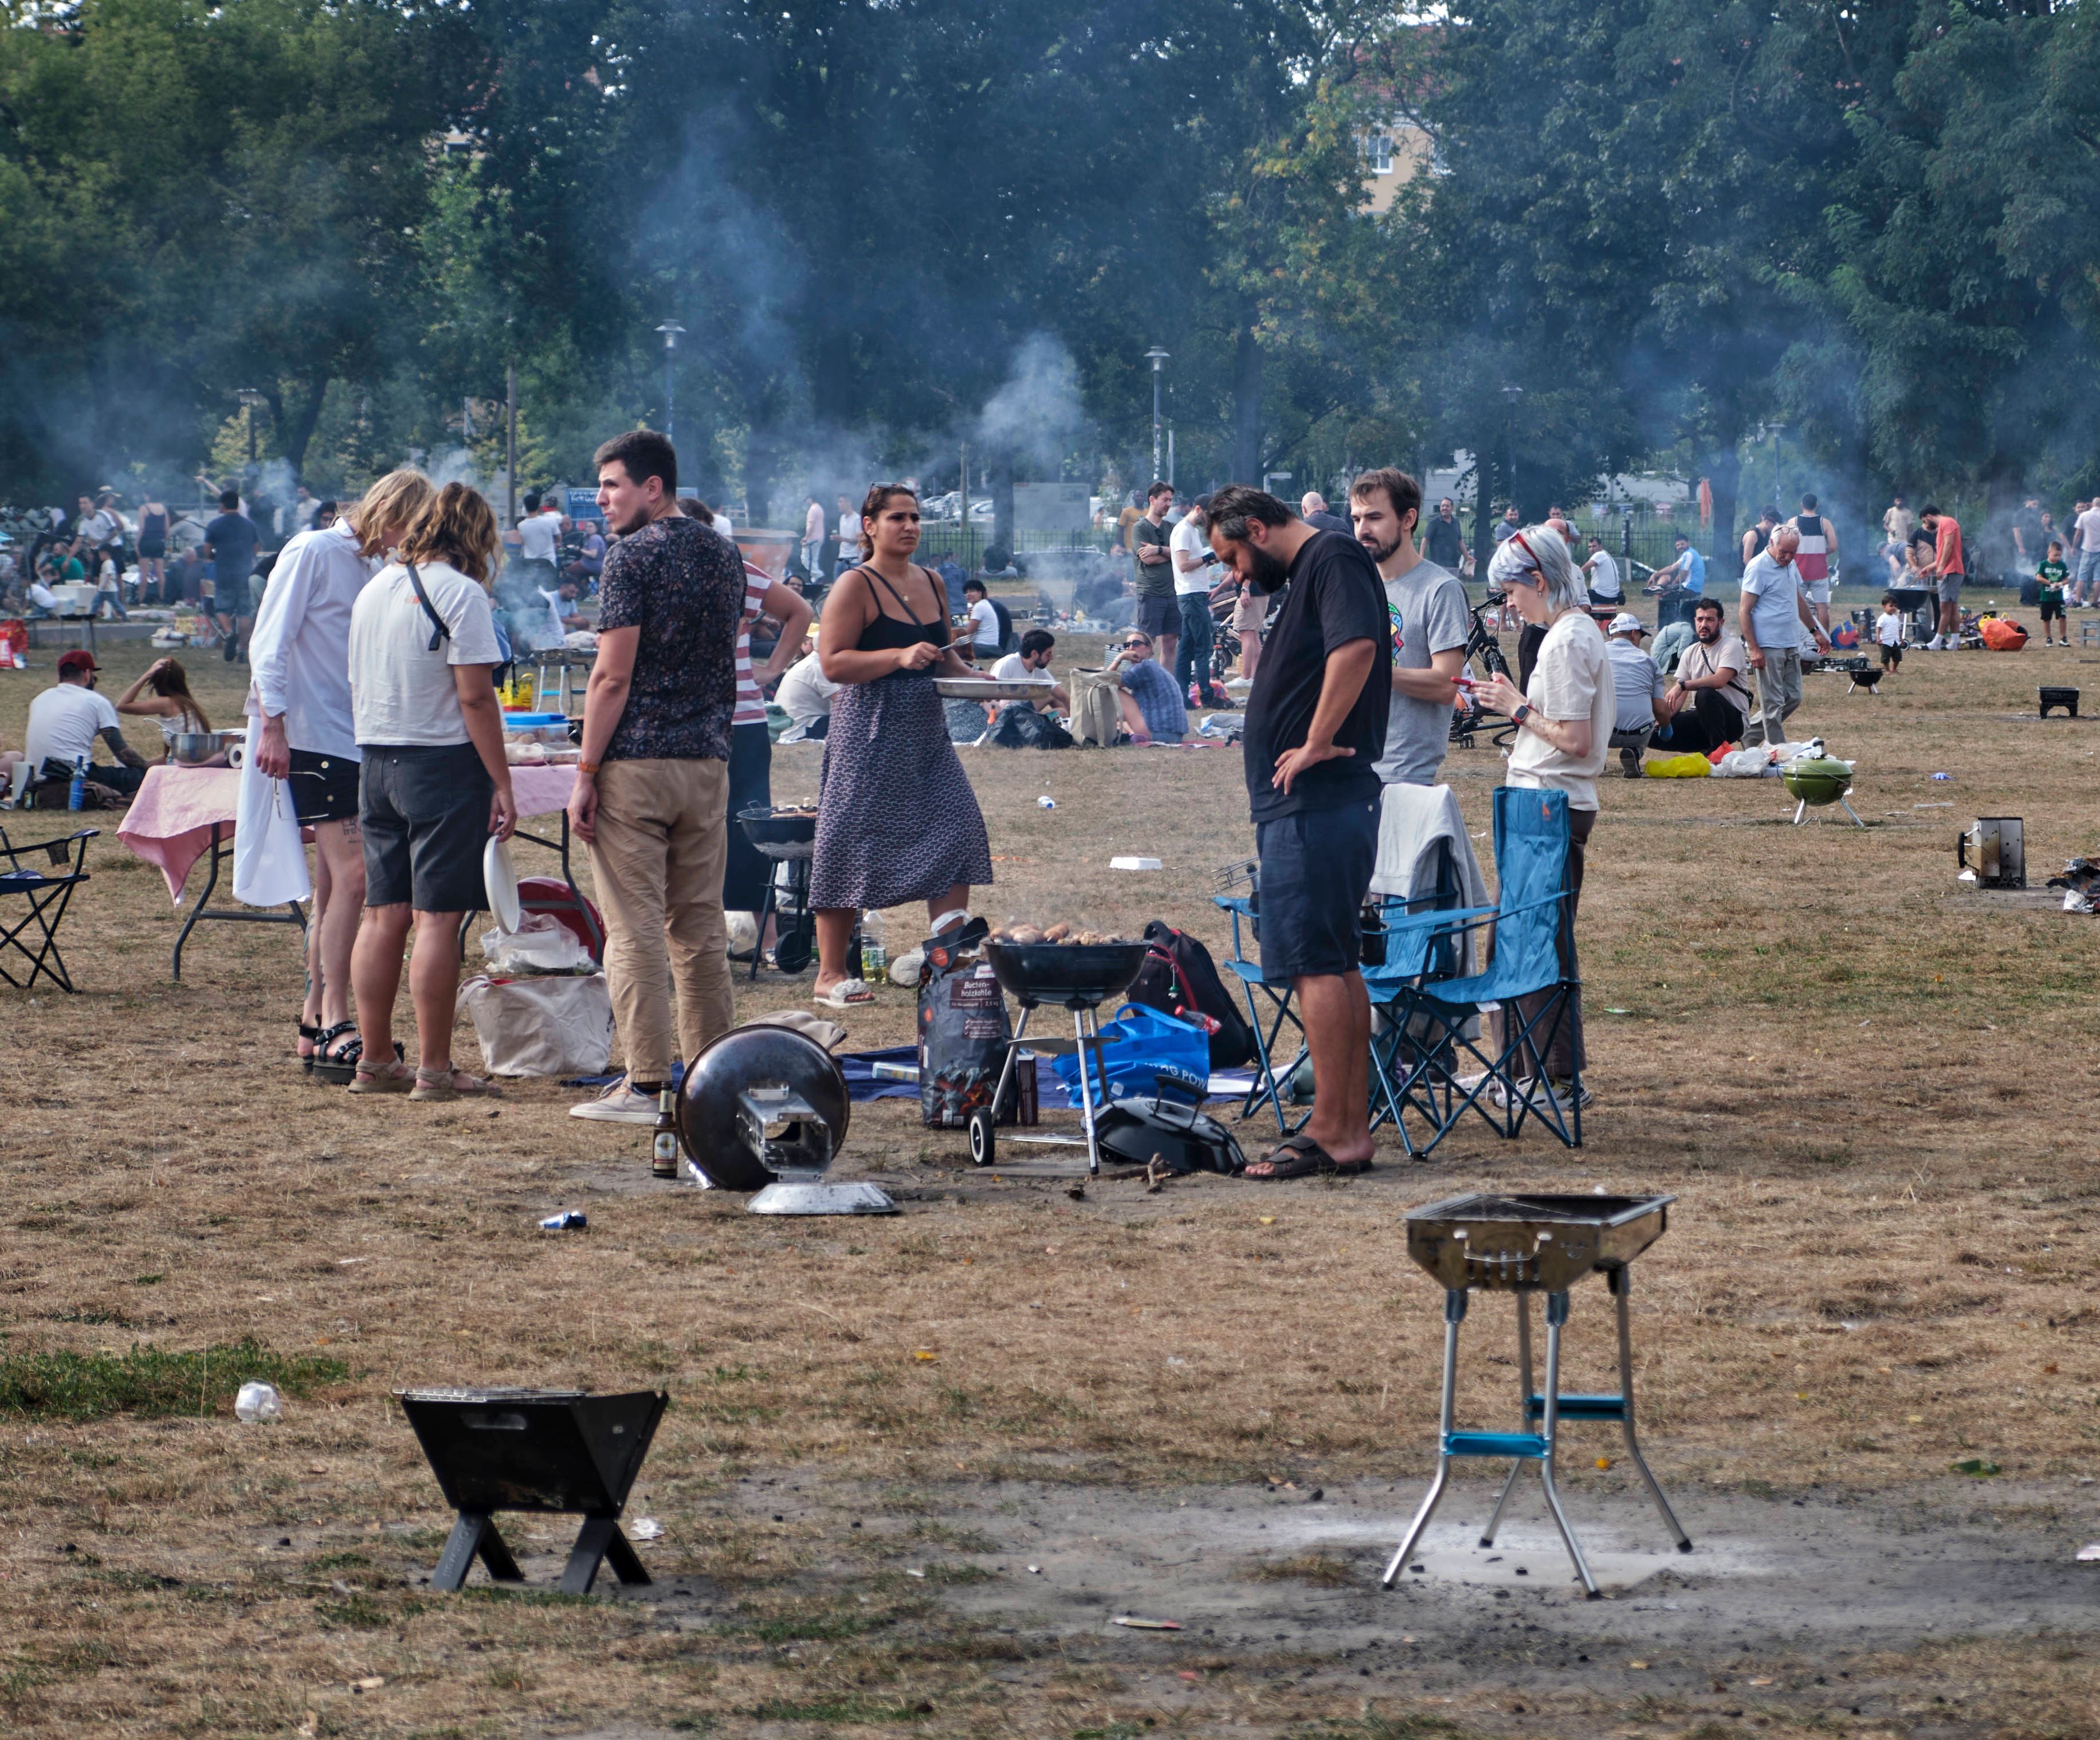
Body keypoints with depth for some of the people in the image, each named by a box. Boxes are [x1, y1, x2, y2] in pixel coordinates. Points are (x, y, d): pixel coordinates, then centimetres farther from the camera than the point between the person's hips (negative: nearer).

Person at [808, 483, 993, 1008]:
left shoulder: (931, 585, 15)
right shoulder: (855, 586, -7)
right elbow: (833, 663, -14)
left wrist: (975, 679, 6)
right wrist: (900, 657, -22)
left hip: (926, 734, 7)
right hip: (869, 734, -7)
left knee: (956, 831, -5)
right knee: (852, 848, -3)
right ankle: (830, 974, 4)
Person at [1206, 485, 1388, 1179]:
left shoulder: (1333, 560, -10)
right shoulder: (1307, 575, 22)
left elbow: (1356, 646, -27)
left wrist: (1316, 744, -22)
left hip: (1319, 803, -11)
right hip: (1305, 804, 11)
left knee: (1317, 964, -11)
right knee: (1337, 968, 12)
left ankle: (1330, 1132, -11)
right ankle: (1352, 1128, 16)